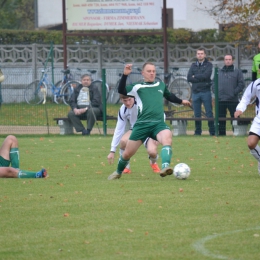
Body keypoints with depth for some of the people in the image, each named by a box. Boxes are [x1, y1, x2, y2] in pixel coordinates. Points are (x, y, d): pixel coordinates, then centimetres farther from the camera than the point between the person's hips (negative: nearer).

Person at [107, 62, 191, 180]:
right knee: (127, 153, 4)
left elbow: (169, 96, 42)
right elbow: (121, 91, -7)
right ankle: (118, 172, 33)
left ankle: (165, 167, -51)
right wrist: (125, 75, -19)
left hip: (159, 124, 2)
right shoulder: (137, 87, 9)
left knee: (167, 139, -33)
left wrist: (181, 101, 55)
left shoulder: (161, 85, 21)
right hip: (142, 125, -2)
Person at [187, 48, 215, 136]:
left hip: (206, 92, -3)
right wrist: (200, 78, -8)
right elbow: (189, 78, 1)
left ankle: (212, 131, 0)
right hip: (195, 92, 3)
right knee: (197, 114, 7)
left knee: (209, 113, -3)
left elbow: (206, 75, -13)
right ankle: (197, 132, 13)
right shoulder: (193, 65, 13)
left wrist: (195, 77, -3)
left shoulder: (208, 65, 3)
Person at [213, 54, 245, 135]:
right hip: (220, 100, 4)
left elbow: (241, 84, 0)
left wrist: (234, 92, -9)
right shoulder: (219, 72, 16)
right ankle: (221, 134, 14)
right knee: (221, 119, 7)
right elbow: (214, 83, 17)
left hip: (233, 100, -4)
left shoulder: (237, 72, 5)